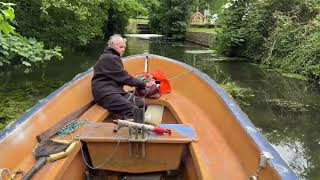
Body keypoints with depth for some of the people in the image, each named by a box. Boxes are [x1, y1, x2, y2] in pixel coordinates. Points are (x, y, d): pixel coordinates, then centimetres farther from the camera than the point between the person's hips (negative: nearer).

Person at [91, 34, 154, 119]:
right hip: (105, 94, -10)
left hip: (114, 90, 10)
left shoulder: (112, 57, 24)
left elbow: (121, 77, 19)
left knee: (141, 103, -6)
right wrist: (144, 84, -4)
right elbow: (124, 77, -12)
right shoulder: (109, 58, -10)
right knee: (133, 111, -26)